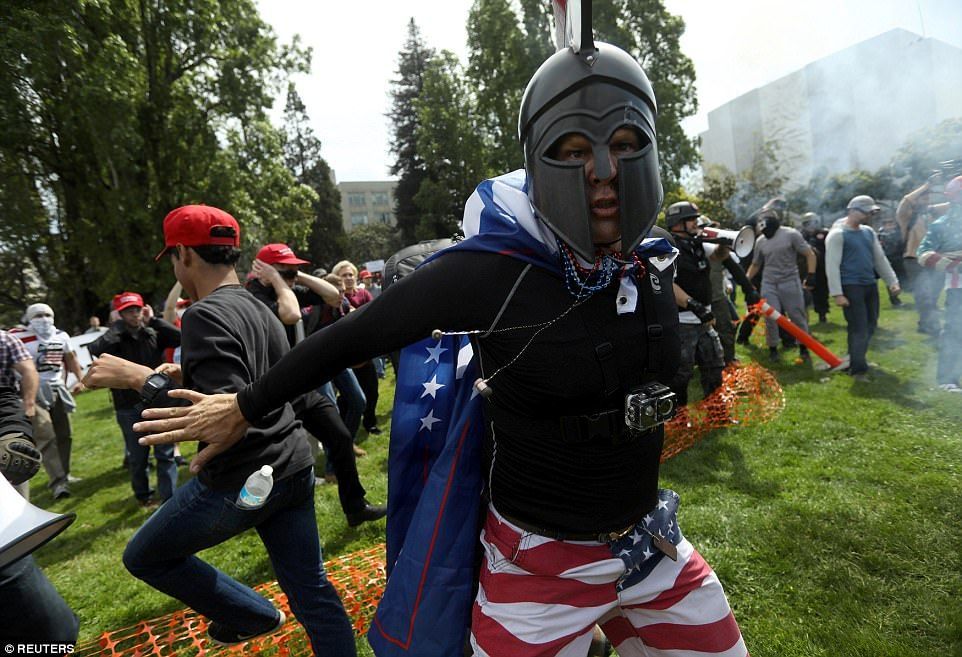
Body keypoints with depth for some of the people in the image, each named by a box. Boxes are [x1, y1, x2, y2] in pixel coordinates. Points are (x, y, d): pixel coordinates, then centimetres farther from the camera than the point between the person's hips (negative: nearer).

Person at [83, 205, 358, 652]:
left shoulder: (206, 316, -18)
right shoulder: (261, 311, 10)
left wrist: (141, 378, -18)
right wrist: (190, 377, 19)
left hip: (240, 481, -8)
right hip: (293, 468, 8)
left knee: (144, 557, 19)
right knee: (312, 590, 16)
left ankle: (251, 616, 26)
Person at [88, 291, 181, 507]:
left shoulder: (154, 333, 3)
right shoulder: (115, 338, -1)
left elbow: (180, 338, -14)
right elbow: (96, 350, -23)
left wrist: (153, 320, -11)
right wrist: (118, 327, -12)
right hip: (129, 407, 0)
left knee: (165, 454, 3)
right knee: (137, 457, 14)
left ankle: (169, 499, 10)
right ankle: (143, 495, 34)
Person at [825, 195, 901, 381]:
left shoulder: (869, 232, 14)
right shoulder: (838, 234, -9)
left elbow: (880, 259, 20)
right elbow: (832, 266, -14)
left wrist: (892, 281, 13)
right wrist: (837, 294, -19)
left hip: (870, 285, 8)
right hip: (851, 287, -8)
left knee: (870, 326, 13)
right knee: (859, 329, -7)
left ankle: (856, 360, 27)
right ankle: (858, 369, 2)